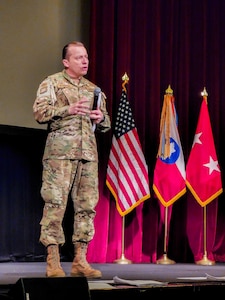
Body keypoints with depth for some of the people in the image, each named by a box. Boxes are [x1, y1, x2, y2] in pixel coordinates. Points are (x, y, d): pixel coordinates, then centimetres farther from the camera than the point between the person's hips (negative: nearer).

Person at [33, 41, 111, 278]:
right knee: (55, 203, -10)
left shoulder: (93, 89, 22)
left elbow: (106, 124, 25)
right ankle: (53, 262, -7)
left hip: (89, 152, 5)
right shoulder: (51, 83, 6)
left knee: (87, 205, 2)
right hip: (60, 151, -5)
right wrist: (69, 109, -14)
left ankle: (80, 261, 7)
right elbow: (39, 112, -6)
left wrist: (101, 118, 1)